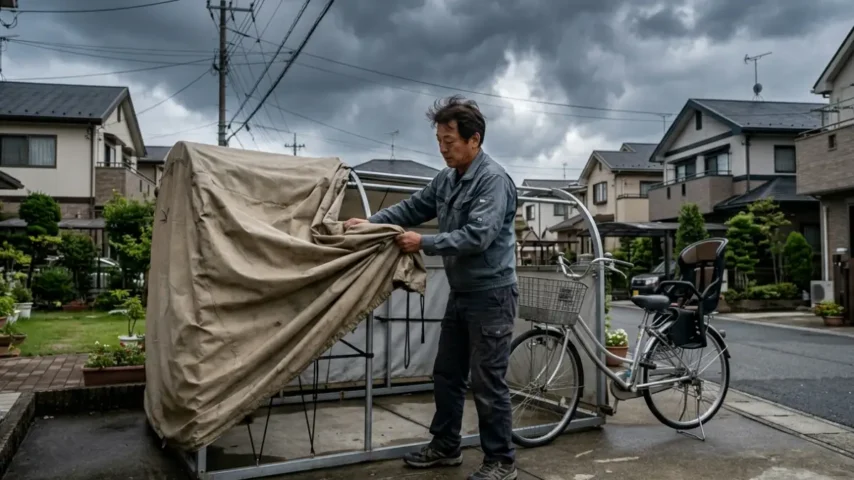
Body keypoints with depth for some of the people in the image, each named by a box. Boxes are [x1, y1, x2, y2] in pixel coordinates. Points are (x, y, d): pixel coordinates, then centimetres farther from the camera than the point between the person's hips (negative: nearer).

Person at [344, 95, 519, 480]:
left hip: (491, 295, -8)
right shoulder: (446, 179, 7)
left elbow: (477, 236, -26)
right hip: (460, 294, 9)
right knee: (446, 374, 16)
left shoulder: (494, 179, -18)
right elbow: (412, 208, 13)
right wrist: (369, 222, 1)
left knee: (488, 382, -1)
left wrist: (423, 243, -23)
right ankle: (445, 446, 32)